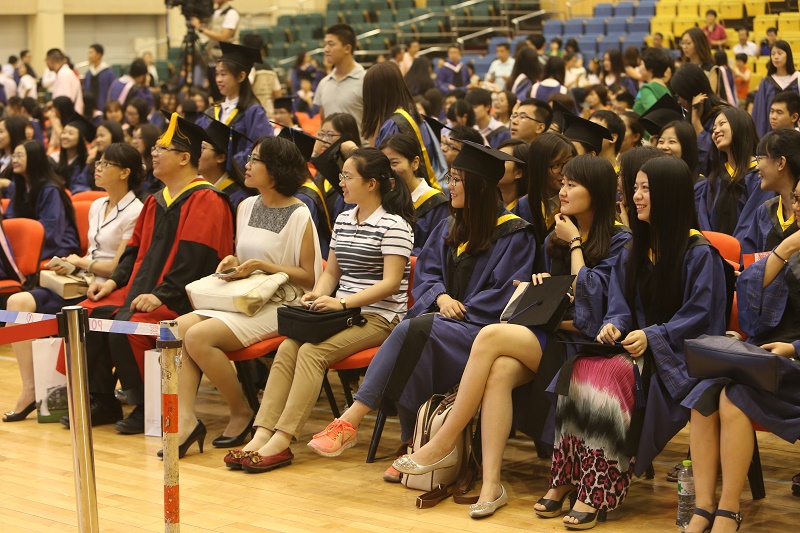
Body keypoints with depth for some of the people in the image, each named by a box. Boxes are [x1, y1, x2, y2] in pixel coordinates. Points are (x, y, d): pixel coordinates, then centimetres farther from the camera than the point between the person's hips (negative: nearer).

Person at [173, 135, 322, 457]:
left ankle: (242, 413, -7)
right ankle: (185, 418, -23)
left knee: (199, 336, -26)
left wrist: (263, 265, -16)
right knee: (178, 328, -18)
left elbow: (309, 277, -9)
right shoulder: (246, 207, 14)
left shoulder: (299, 216, -8)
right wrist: (233, 263, 2)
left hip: (278, 305, -7)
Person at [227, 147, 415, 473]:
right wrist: (319, 294, -2)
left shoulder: (394, 225, -8)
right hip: (342, 311, 7)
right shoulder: (342, 220, 17)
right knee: (287, 349, -18)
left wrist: (344, 302, -23)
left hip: (378, 316, -7)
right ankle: (262, 436, -26)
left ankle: (281, 442, -30)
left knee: (312, 351, -28)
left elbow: (391, 283, -15)